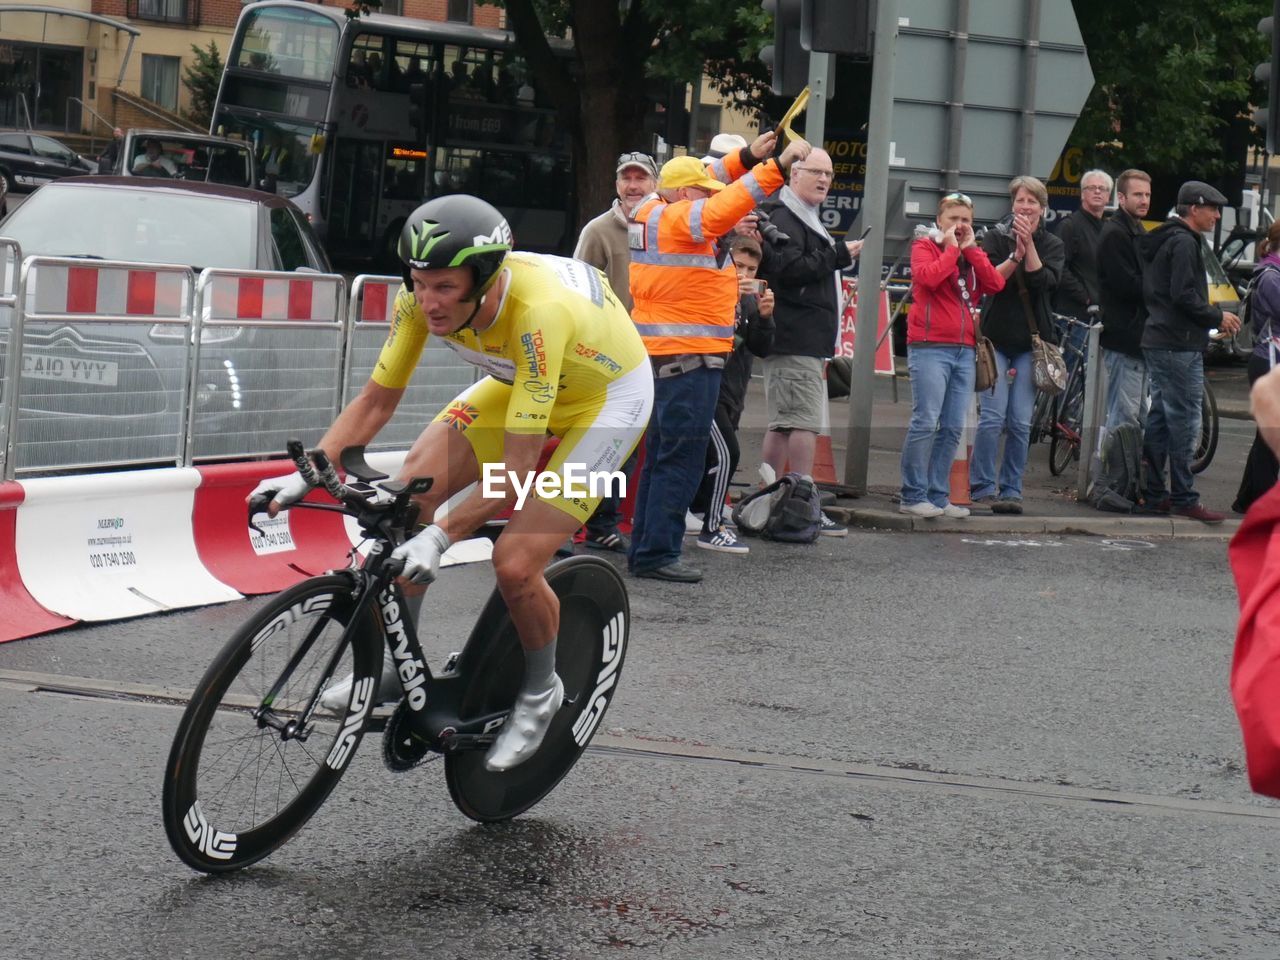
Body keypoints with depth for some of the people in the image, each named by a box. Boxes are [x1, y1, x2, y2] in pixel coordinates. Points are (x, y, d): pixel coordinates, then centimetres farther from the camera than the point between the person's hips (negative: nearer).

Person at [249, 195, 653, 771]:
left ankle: (540, 692, 11)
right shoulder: (423, 297, -23)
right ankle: (396, 664, 7)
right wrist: (306, 476, -24)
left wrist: (440, 537, -46)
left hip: (606, 395, -6)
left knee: (514, 565, -18)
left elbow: (517, 469, -39)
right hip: (520, 380, 6)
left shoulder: (537, 312, -41)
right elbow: (375, 402, -12)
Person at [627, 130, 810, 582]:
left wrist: (749, 156, 15)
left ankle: (644, 548, 18)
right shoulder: (677, 220, -13)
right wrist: (778, 166, -30)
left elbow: (713, 187, 24)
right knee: (682, 459, -8)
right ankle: (656, 553, -9)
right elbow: (724, 207, -28)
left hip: (661, 353, 10)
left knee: (661, 456, 15)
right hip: (687, 355, -10)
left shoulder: (654, 214, 13)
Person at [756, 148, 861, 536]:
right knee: (805, 422, -13)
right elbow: (788, 269, -22)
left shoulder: (804, 220, 25)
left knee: (782, 424, 12)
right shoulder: (784, 219, -10)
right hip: (796, 342, -11)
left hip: (803, 340, 11)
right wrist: (839, 256, -18)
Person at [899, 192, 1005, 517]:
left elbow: (995, 284, 1)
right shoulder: (925, 245, 3)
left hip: (964, 350, 6)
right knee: (926, 422, -12)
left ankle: (938, 496, 10)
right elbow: (927, 277, -19)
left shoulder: (972, 253, 19)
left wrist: (971, 249, -1)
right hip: (929, 347, -6)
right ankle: (913, 496, -9)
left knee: (953, 427, 5)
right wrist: (951, 249, -7)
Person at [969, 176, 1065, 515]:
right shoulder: (996, 238, 5)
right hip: (996, 337, -2)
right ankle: (982, 487, -4)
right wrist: (1015, 255, -21)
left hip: (1031, 342, 2)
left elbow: (1044, 281, -9)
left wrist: (1029, 245, -17)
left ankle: (1011, 490, 6)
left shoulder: (1052, 245, 9)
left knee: (1020, 423, 0)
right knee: (992, 417, -11)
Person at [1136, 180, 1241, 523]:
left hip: (1158, 341, 11)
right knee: (1185, 421, -7)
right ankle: (1183, 498, -6)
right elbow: (1184, 296, -21)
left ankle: (1154, 494, 16)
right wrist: (1218, 317, -8)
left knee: (1160, 418, 12)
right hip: (1179, 346, -11)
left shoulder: (1166, 240, 19)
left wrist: (1214, 316, 14)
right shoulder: (1184, 243, -13)